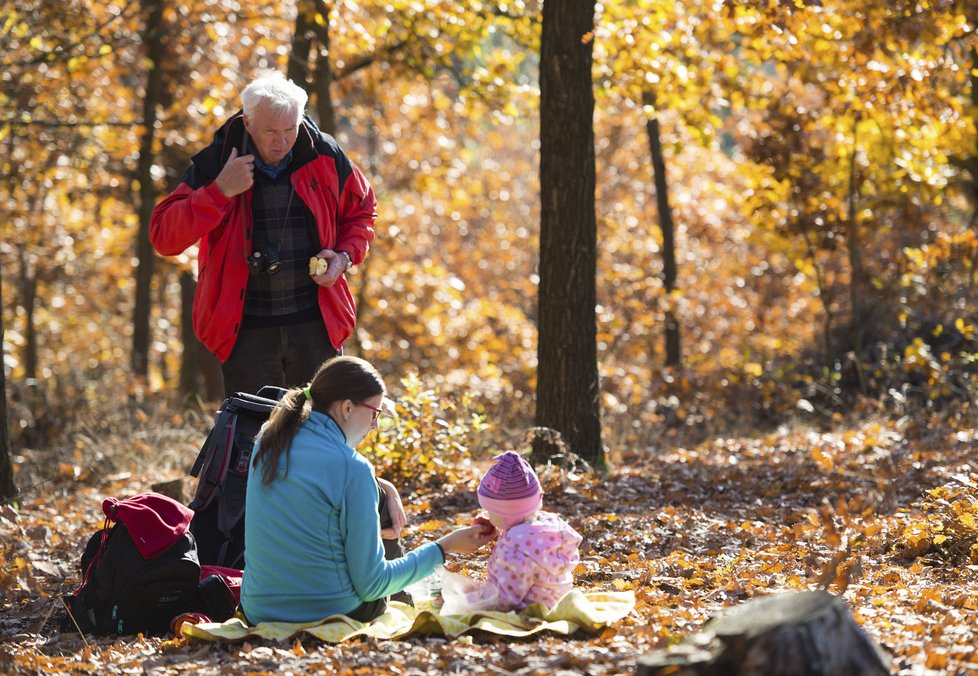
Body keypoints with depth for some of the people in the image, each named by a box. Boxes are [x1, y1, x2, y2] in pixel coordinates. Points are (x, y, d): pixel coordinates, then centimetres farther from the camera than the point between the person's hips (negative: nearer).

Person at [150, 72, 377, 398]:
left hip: (316, 325, 2)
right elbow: (164, 237, -11)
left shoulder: (325, 156, 0)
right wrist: (220, 190, -20)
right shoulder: (214, 163, -6)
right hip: (246, 331, -1)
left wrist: (345, 256, -2)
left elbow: (361, 212, 18)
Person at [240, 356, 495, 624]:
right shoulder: (352, 468, -18)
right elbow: (371, 585, -15)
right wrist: (444, 547, -7)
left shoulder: (267, 442, 1)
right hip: (331, 614, -6)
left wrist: (380, 489, 22)